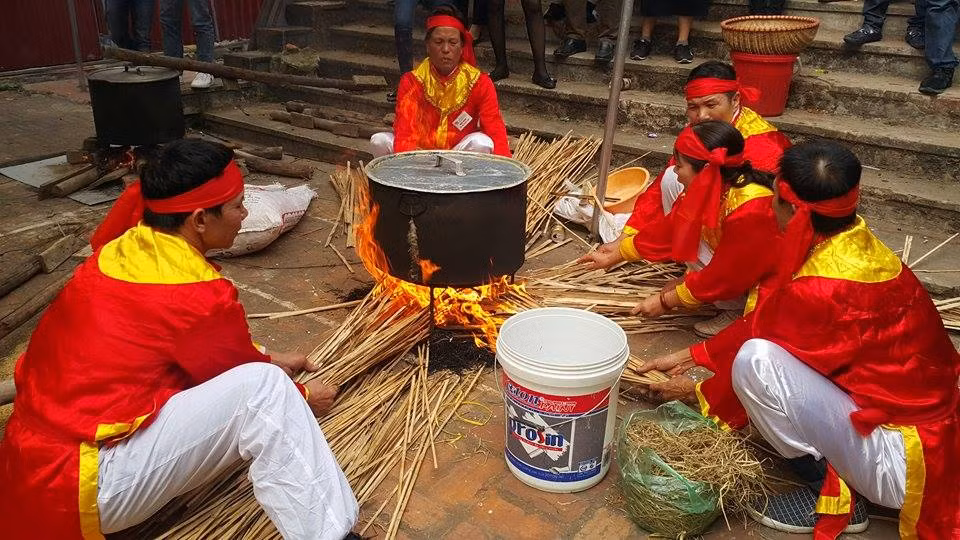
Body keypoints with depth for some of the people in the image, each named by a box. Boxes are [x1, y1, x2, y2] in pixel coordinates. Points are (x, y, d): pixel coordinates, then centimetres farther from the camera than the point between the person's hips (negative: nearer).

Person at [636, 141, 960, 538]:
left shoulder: (822, 289, -29)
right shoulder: (855, 242, -2)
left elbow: (758, 347, -13)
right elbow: (764, 322, 6)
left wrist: (697, 391, 5)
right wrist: (690, 357, 10)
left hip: (900, 464, -9)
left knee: (755, 361, -25)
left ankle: (833, 490, -6)